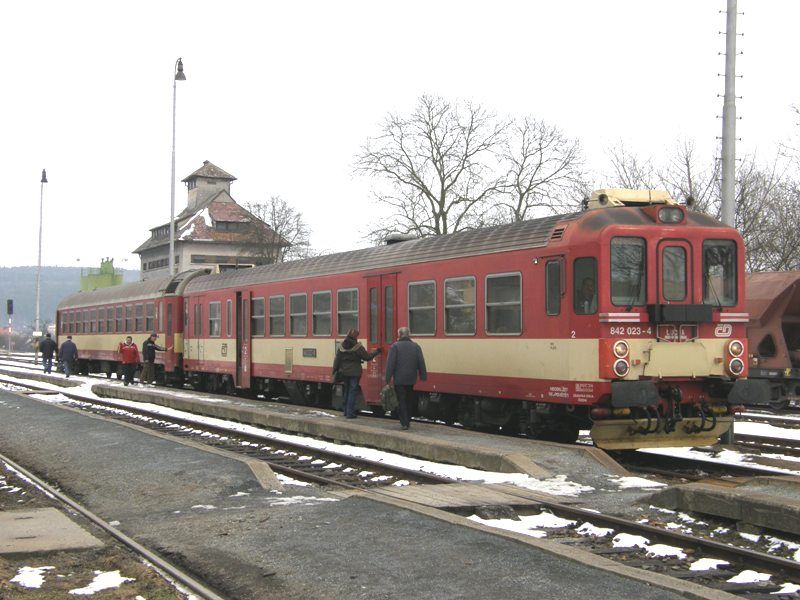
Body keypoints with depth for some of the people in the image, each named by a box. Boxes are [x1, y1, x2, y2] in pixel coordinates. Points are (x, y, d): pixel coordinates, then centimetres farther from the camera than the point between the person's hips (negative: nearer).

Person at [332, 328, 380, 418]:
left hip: (344, 373, 5)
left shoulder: (342, 347, 2)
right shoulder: (358, 347, -14)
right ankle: (350, 413, -5)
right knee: (352, 392, -1)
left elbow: (337, 360, 4)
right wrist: (376, 352, 7)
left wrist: (335, 372, 11)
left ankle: (346, 411, 26)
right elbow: (367, 357, -7)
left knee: (347, 391, 19)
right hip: (354, 373, -5)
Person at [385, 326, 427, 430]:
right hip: (411, 379, 4)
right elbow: (421, 363, 3)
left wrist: (388, 378, -8)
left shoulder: (395, 346, -8)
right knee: (409, 400, 17)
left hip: (399, 379, -4)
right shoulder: (416, 346, 4)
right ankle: (407, 421, 22)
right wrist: (423, 376, 9)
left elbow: (390, 364, -12)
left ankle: (404, 423, -5)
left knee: (401, 401, 1)